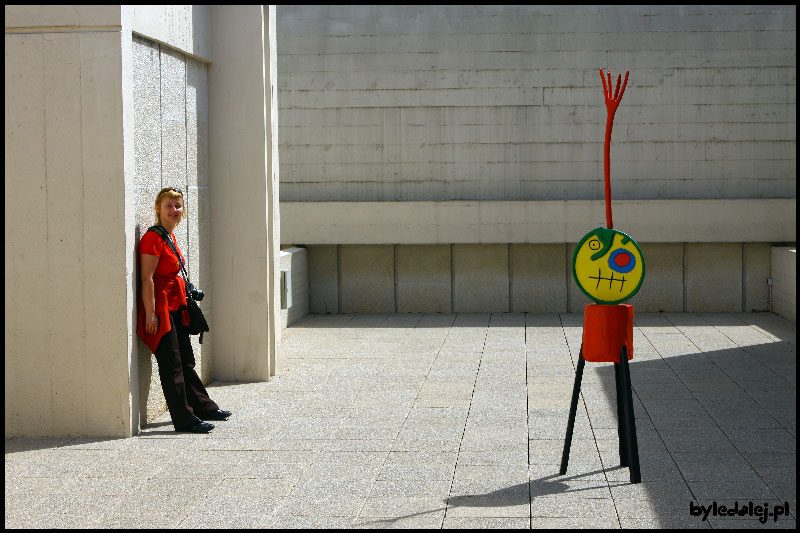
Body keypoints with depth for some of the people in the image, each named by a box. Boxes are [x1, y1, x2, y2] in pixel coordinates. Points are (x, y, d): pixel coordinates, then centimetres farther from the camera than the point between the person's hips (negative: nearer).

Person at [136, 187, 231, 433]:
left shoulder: (170, 237, 13)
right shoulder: (153, 238, -15)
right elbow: (147, 279, -18)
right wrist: (150, 314, -21)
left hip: (175, 306, 10)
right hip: (160, 307, -10)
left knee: (186, 362, 19)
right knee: (171, 365, -4)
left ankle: (203, 407, 30)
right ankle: (184, 419, 1)